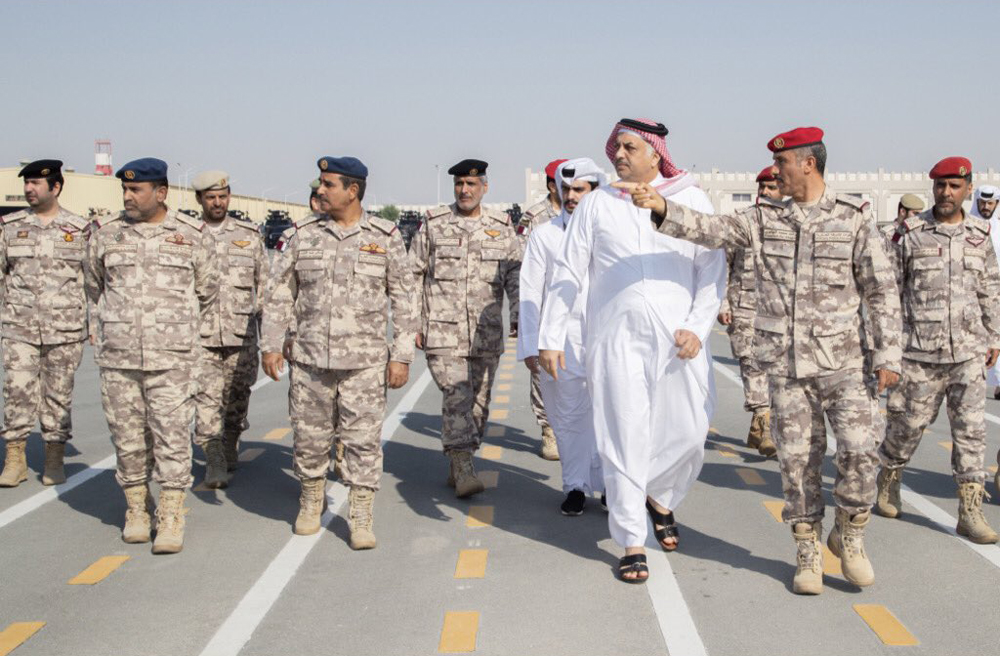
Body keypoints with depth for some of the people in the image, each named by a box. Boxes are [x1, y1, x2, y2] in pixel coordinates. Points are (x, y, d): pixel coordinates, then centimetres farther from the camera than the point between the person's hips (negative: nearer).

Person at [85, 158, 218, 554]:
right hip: (117, 358, 2)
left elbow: (207, 291, 13)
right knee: (127, 438, 7)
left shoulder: (192, 234, 2)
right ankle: (136, 509, 22)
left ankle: (171, 518, 3)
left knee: (172, 437, -4)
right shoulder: (106, 233, 7)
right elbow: (95, 286, 22)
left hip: (173, 358, -2)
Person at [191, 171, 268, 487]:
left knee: (237, 396, 10)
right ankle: (214, 462, -8)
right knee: (207, 397, -10)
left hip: (241, 334, 1)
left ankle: (231, 448, 30)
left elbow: (263, 284, 11)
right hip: (200, 334, -1)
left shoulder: (250, 235, 8)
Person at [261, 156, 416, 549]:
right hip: (309, 358, 2)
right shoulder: (300, 235, 5)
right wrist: (272, 344, 4)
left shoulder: (385, 238, 1)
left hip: (365, 362, -2)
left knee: (363, 440, 0)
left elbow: (403, 300, 3)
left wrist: (402, 355, -1)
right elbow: (279, 294, 10)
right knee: (309, 436, 10)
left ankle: (361, 517, 13)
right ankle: (311, 500, 33)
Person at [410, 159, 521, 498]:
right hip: (443, 333, -3)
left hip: (487, 336, 3)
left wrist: (520, 318, -9)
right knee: (457, 399, -15)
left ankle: (457, 466, 22)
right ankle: (463, 470, -13)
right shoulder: (433, 224, 5)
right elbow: (412, 276, 8)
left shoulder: (501, 228, 10)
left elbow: (516, 275, 6)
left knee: (478, 404, 8)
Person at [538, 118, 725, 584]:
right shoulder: (597, 203, 8)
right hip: (616, 339, 0)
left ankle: (659, 499, 32)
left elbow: (713, 270, 5)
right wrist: (551, 337, 4)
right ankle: (631, 544, 10)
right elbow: (567, 273, 8)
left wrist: (697, 327, -7)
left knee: (690, 433, 1)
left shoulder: (691, 200, 6)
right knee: (624, 440, -1)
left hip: (678, 339, 1)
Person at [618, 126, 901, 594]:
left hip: (840, 358, -2)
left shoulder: (854, 218, -1)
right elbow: (710, 229, -7)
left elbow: (882, 291, 0)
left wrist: (887, 355, -4)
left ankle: (849, 535, 13)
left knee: (857, 449, -12)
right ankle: (807, 553, 19)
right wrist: (661, 207, -24)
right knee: (798, 457, 5)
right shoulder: (765, 219, 5)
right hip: (785, 362, 2)